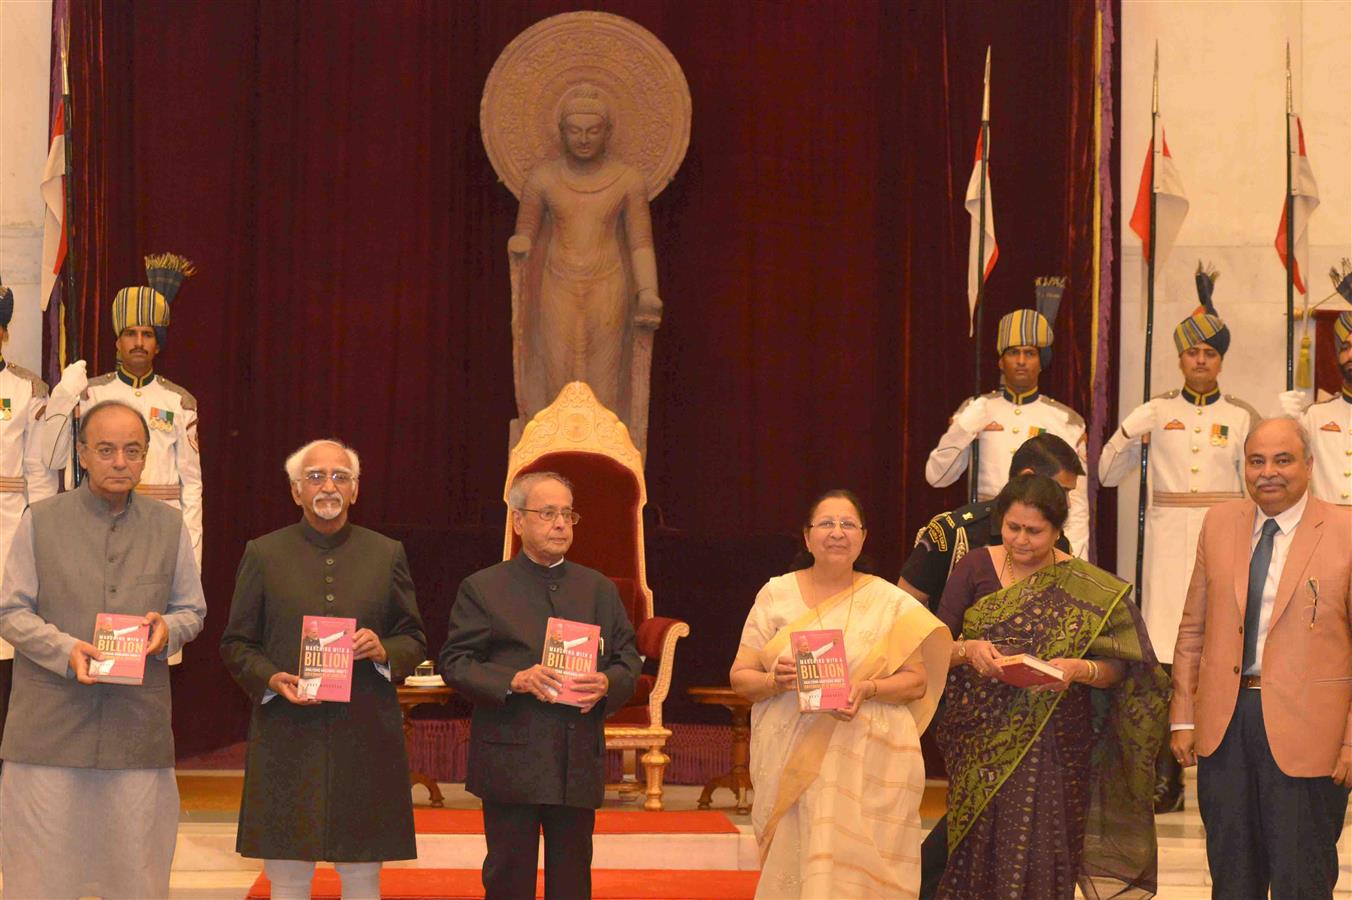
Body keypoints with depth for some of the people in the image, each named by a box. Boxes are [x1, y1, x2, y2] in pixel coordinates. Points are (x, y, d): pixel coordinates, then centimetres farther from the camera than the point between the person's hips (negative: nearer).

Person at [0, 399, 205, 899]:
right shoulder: (41, 521, 3)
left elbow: (192, 611, 16)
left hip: (139, 727, 2)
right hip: (50, 725, -2)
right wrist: (65, 649, -15)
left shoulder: (169, 526, 11)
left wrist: (167, 629, -7)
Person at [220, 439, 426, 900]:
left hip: (366, 740, 1)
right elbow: (235, 645, 9)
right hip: (287, 739, -1)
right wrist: (271, 679, -10)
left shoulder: (387, 554, 10)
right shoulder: (263, 554, 7)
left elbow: (414, 640, 14)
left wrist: (384, 652, -8)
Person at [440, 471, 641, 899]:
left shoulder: (601, 590, 14)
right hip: (510, 763, -3)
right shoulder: (482, 588, 3)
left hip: (579, 764, 3)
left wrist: (607, 684, -10)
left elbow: (629, 662, 13)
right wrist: (513, 680, -18)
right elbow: (455, 664, -2)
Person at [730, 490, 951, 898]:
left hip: (868, 763, -1)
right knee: (794, 866, -1)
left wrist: (868, 689, -16)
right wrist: (775, 681, -14)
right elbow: (740, 676, 7)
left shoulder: (891, 604, 5)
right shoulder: (776, 595, 7)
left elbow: (917, 680, 2)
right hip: (788, 763, 1)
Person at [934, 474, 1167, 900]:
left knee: (1038, 863, -3)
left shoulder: (1090, 589, 1)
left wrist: (1078, 669, -21)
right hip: (981, 746, 1)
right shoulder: (975, 568, 4)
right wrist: (969, 650, -18)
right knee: (978, 856, 1)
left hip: (1054, 749, -1)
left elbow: (1118, 668, -2)